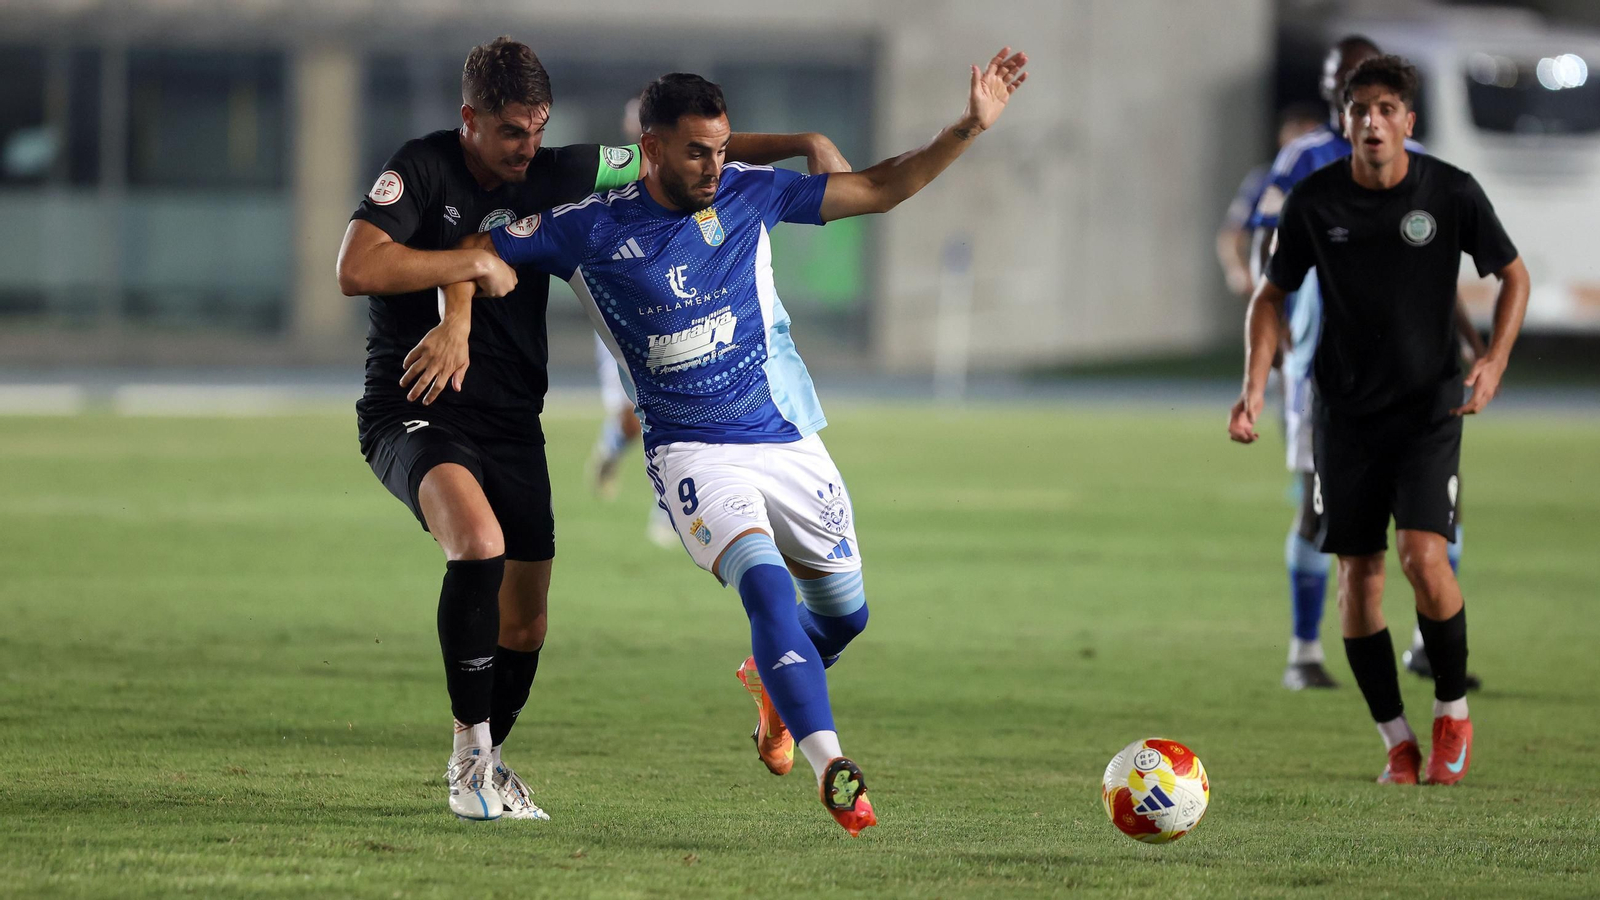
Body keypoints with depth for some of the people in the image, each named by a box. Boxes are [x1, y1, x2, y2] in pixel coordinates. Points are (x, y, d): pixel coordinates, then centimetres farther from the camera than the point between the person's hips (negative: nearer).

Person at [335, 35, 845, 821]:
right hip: (416, 411, -6)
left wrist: (804, 144, 3)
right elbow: (356, 270, -23)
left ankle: (480, 770, 32)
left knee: (526, 623, 6)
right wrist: (476, 265, -21)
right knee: (478, 540, -33)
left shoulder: (554, 174, 3)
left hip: (511, 424, 6)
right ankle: (471, 757, -23)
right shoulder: (422, 169, -11)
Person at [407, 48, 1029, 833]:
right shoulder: (591, 229, -6)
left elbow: (879, 189, 2)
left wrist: (970, 128, -8)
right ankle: (831, 769, -36)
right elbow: (472, 253, 2)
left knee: (843, 614, 13)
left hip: (787, 439, 4)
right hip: (692, 452, -4)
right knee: (766, 584, -29)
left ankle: (769, 678, 49)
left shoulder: (748, 195, -1)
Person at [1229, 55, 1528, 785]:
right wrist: (1255, 386, -6)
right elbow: (1273, 295, 7)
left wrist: (1494, 361, -10)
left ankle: (1453, 711, 5)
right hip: (1347, 412, 2)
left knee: (1423, 555, -17)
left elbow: (1513, 275, 5)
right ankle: (1397, 742, 12)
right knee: (1358, 572, 0)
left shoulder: (1451, 192, -8)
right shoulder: (1314, 200, -5)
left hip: (1430, 406, -2)